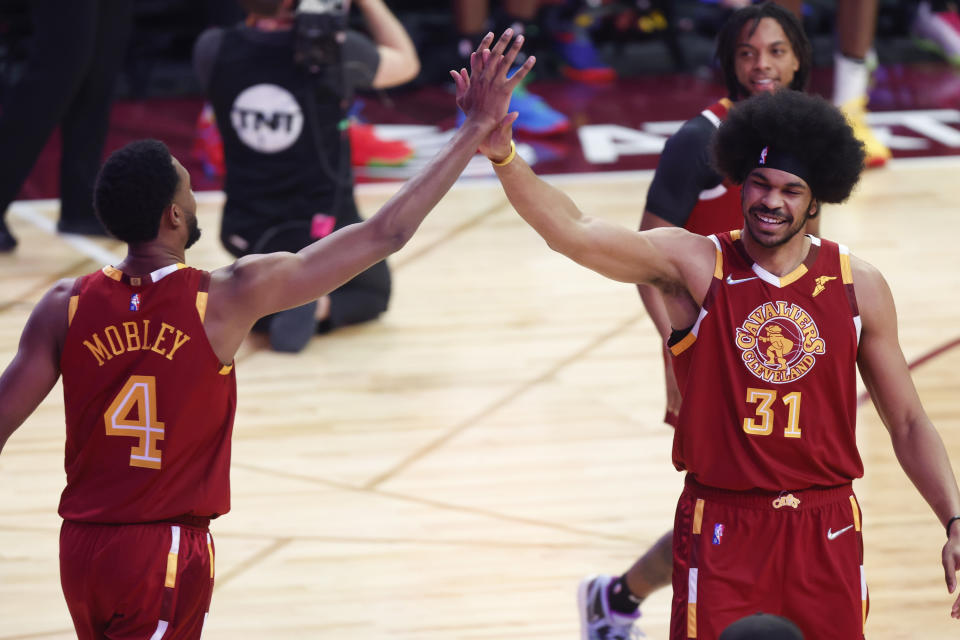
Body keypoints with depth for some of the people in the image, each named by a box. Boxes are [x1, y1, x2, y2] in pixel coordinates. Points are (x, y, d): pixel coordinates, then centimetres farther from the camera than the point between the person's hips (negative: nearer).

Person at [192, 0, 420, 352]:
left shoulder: (212, 50, -12)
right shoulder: (337, 52, -19)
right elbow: (406, 63, 3)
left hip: (246, 232, 4)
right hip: (322, 232, -4)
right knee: (373, 291, 26)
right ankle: (318, 306, -7)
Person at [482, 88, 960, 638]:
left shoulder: (859, 287, 2)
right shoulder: (695, 266, -4)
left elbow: (908, 423, 9)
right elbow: (574, 233, -19)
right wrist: (503, 155, -34)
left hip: (827, 534, 2)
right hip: (722, 533, -2)